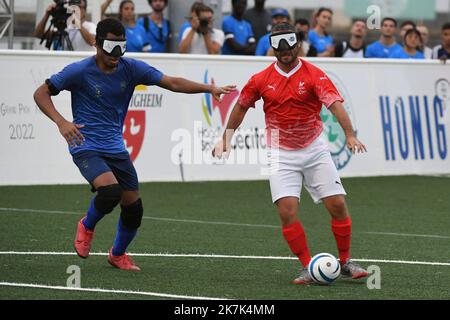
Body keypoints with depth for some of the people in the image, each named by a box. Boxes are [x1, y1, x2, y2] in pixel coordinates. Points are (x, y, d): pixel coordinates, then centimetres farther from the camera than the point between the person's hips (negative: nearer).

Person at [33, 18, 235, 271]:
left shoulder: (131, 68, -2)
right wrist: (61, 122, -24)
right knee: (110, 191, -29)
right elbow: (41, 93, -7)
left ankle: (118, 255, 33)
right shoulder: (80, 71, -13)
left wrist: (209, 89, -17)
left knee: (134, 209, 5)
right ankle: (87, 227, 3)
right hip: (86, 147, -5)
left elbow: (172, 83, -4)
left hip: (116, 147, 5)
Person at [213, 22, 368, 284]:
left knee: (338, 204, -4)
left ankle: (346, 262, 15)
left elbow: (335, 104, -22)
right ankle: (308, 268, -3)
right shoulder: (261, 80, -1)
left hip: (315, 150, -1)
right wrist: (226, 140, 15)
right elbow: (241, 107, 16)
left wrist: (350, 134, -37)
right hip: (281, 154, 1)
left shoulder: (314, 74, -9)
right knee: (287, 210, -14)